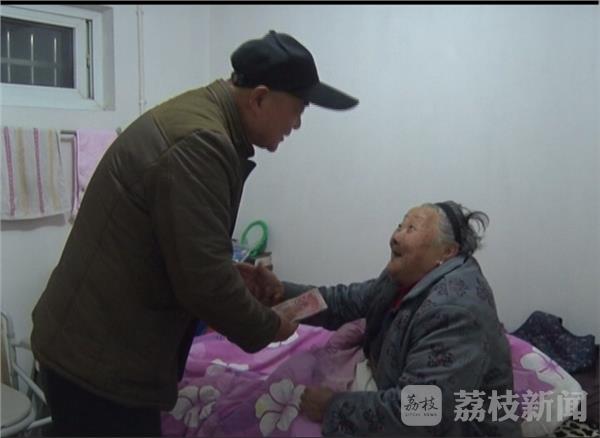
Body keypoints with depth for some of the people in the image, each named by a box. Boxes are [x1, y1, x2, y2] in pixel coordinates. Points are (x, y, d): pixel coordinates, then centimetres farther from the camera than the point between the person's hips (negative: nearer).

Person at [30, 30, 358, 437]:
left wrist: (244, 277, 9)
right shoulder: (200, 143, -25)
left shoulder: (197, 115, 8)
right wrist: (267, 327, -10)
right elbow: (204, 280, -26)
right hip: (98, 357, -10)